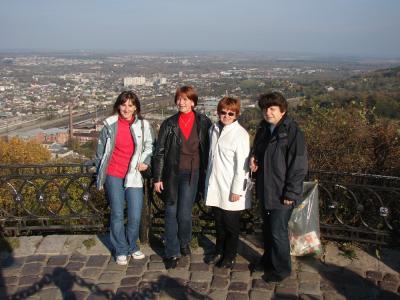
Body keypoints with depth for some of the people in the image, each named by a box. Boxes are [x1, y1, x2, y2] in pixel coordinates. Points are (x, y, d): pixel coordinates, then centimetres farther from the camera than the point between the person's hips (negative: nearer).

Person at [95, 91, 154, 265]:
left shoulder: (143, 125, -2)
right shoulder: (110, 124, -2)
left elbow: (149, 145, 14)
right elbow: (101, 149, 9)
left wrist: (145, 161, -3)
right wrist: (100, 172, 12)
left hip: (134, 175, 0)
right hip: (113, 175, 0)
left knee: (135, 216, 1)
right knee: (117, 215, 6)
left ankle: (132, 246, 27)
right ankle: (120, 251, 23)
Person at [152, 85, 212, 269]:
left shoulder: (203, 123, 1)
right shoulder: (169, 124, 2)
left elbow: (208, 149, 4)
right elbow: (159, 152, 2)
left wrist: (207, 174, 1)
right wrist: (157, 178, -1)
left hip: (192, 173, -1)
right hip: (171, 173, 1)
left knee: (184, 214, -4)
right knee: (171, 213, 4)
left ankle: (184, 243, 26)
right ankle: (172, 253, 16)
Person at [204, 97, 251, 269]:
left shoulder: (240, 134, -14)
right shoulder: (214, 129, 7)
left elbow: (242, 165, -15)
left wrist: (236, 190, -15)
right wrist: (209, 178, 14)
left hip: (231, 189, -6)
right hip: (215, 186, 6)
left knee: (231, 224, 9)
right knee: (219, 222, 18)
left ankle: (229, 256, 26)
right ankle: (219, 251, 35)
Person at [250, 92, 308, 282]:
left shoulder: (292, 132, -18)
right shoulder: (263, 129, 6)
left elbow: (299, 166, -19)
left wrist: (290, 194, -19)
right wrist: (254, 158, -1)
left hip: (281, 193, -7)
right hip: (265, 190, 8)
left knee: (278, 232, 2)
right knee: (267, 228, 21)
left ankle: (281, 269, 22)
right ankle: (268, 259, 41)